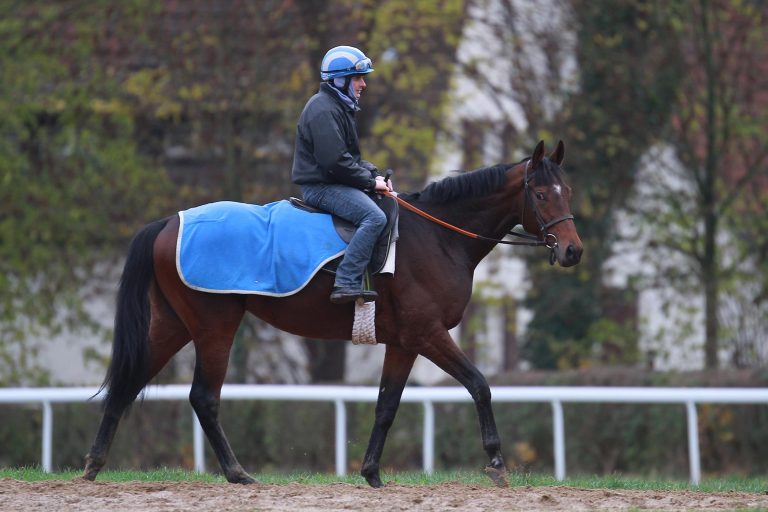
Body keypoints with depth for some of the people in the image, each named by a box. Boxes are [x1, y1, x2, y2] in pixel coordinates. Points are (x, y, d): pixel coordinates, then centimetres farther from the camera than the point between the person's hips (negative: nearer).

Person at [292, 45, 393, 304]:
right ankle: (347, 284, -33)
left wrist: (374, 175, 6)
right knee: (374, 217, -28)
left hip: (334, 183, 11)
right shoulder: (324, 110, -15)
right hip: (321, 186, -11)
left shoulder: (340, 107, 21)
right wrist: (370, 181, -15)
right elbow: (335, 161, -23)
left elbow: (353, 157, 24)